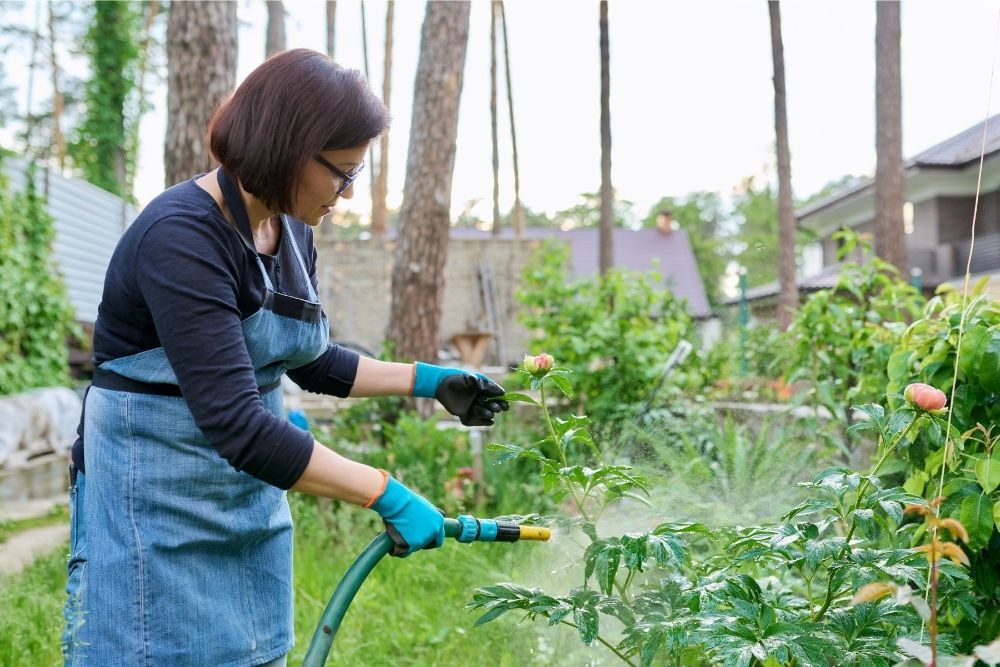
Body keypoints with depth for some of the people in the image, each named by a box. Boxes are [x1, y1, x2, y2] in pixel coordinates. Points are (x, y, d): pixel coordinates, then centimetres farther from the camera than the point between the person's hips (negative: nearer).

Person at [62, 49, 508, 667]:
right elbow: (235, 424, -31)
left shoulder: (292, 233, 2)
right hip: (158, 500, -8)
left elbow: (312, 361, 18)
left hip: (251, 495, 8)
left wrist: (427, 380, 10)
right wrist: (387, 495, -29)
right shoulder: (180, 237, -24)